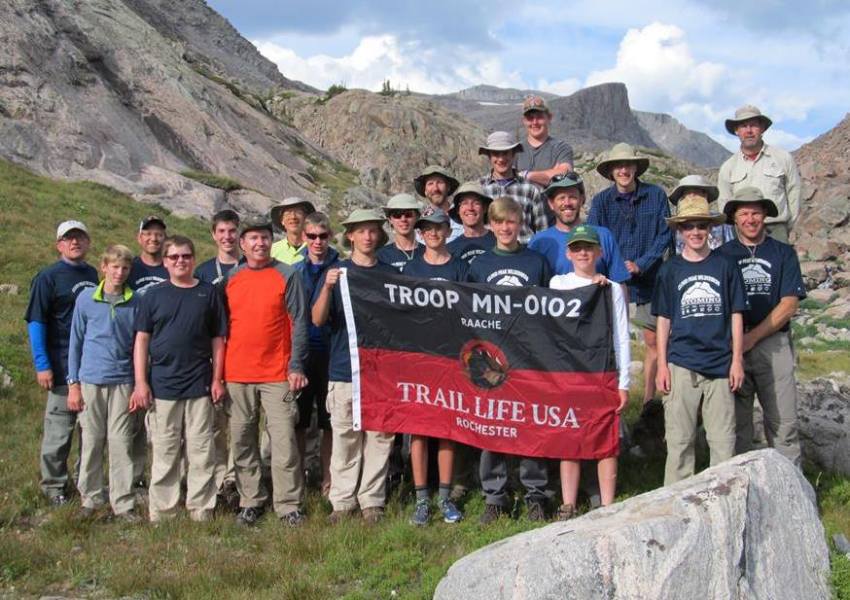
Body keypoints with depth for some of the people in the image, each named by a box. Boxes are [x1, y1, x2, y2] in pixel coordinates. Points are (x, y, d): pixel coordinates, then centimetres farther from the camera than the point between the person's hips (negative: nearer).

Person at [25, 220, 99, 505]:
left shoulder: (95, 275, 11)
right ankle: (54, 486, 15)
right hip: (64, 367, -5)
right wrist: (42, 365, -14)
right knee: (59, 429, 1)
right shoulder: (47, 277, -5)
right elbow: (35, 322, -8)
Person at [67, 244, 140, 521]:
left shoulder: (136, 303, 1)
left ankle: (123, 503, 9)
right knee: (91, 443, 7)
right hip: (91, 381, 1)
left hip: (123, 383, 0)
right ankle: (91, 498, 21)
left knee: (121, 444, 1)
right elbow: (76, 342, 7)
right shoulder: (86, 300, 2)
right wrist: (73, 383, 4)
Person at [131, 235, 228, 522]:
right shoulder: (153, 296, 4)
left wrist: (217, 379, 2)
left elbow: (217, 339, 7)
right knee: (164, 453, 7)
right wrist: (140, 383, -3)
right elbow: (141, 340, 3)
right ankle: (161, 513, 16)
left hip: (200, 386, 0)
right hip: (162, 386, 0)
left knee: (202, 453, 5)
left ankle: (201, 511, 14)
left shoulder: (208, 293, 5)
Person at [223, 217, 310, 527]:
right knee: (242, 442, 8)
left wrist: (296, 366, -8)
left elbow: (299, 323, -2)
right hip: (237, 374, 3)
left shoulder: (288, 275, 1)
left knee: (284, 441, -4)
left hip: (277, 374, -3)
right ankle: (250, 502, 20)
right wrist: (219, 370, 10)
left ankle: (288, 505, 5)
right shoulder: (231, 279, 10)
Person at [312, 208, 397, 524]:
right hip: (344, 370, -1)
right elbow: (317, 319, -3)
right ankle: (342, 501, 10)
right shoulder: (335, 272, 6)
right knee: (344, 438, 1)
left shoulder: (391, 274, 11)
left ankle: (372, 500, 11)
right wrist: (327, 288, -20)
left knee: (379, 437, 3)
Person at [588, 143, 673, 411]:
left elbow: (665, 236, -2)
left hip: (649, 281, 1)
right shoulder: (601, 201, 1)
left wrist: (640, 265, -13)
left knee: (654, 341, 6)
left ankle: (649, 402, 20)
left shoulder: (655, 195, 0)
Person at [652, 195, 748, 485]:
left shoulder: (725, 266, 4)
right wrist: (662, 365, 1)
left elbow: (736, 316, 6)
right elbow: (663, 320, 6)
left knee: (723, 439, 4)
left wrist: (737, 360, 2)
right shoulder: (670, 270, 5)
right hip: (681, 365, 0)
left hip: (720, 364, 0)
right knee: (679, 439, 5)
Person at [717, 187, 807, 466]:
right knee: (736, 420, 4)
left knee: (783, 420, -4)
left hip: (773, 343, -1)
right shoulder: (722, 255, 10)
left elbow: (789, 305, 0)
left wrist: (752, 337, -8)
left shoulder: (783, 253, 8)